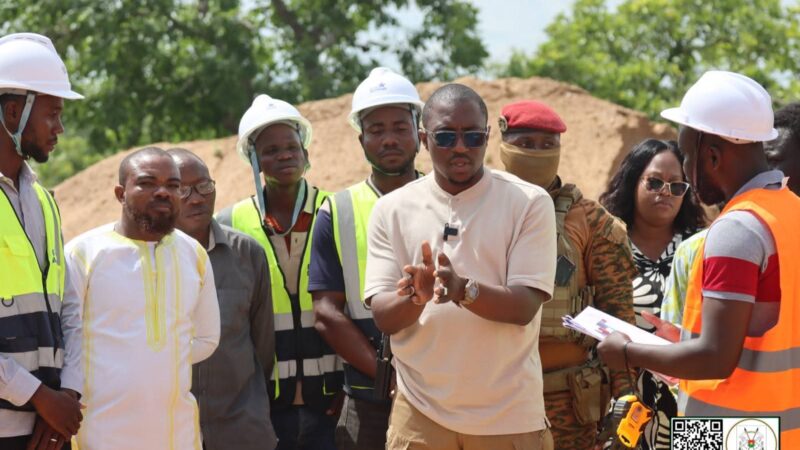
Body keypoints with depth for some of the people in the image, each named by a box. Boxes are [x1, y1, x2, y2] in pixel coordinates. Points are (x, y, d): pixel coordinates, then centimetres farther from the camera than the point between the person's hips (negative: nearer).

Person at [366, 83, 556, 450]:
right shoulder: (392, 209, 3)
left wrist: (463, 290, -29)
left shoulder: (529, 203, -3)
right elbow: (383, 317, -3)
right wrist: (416, 297, -24)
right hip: (420, 410, 1)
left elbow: (524, 306, -11)